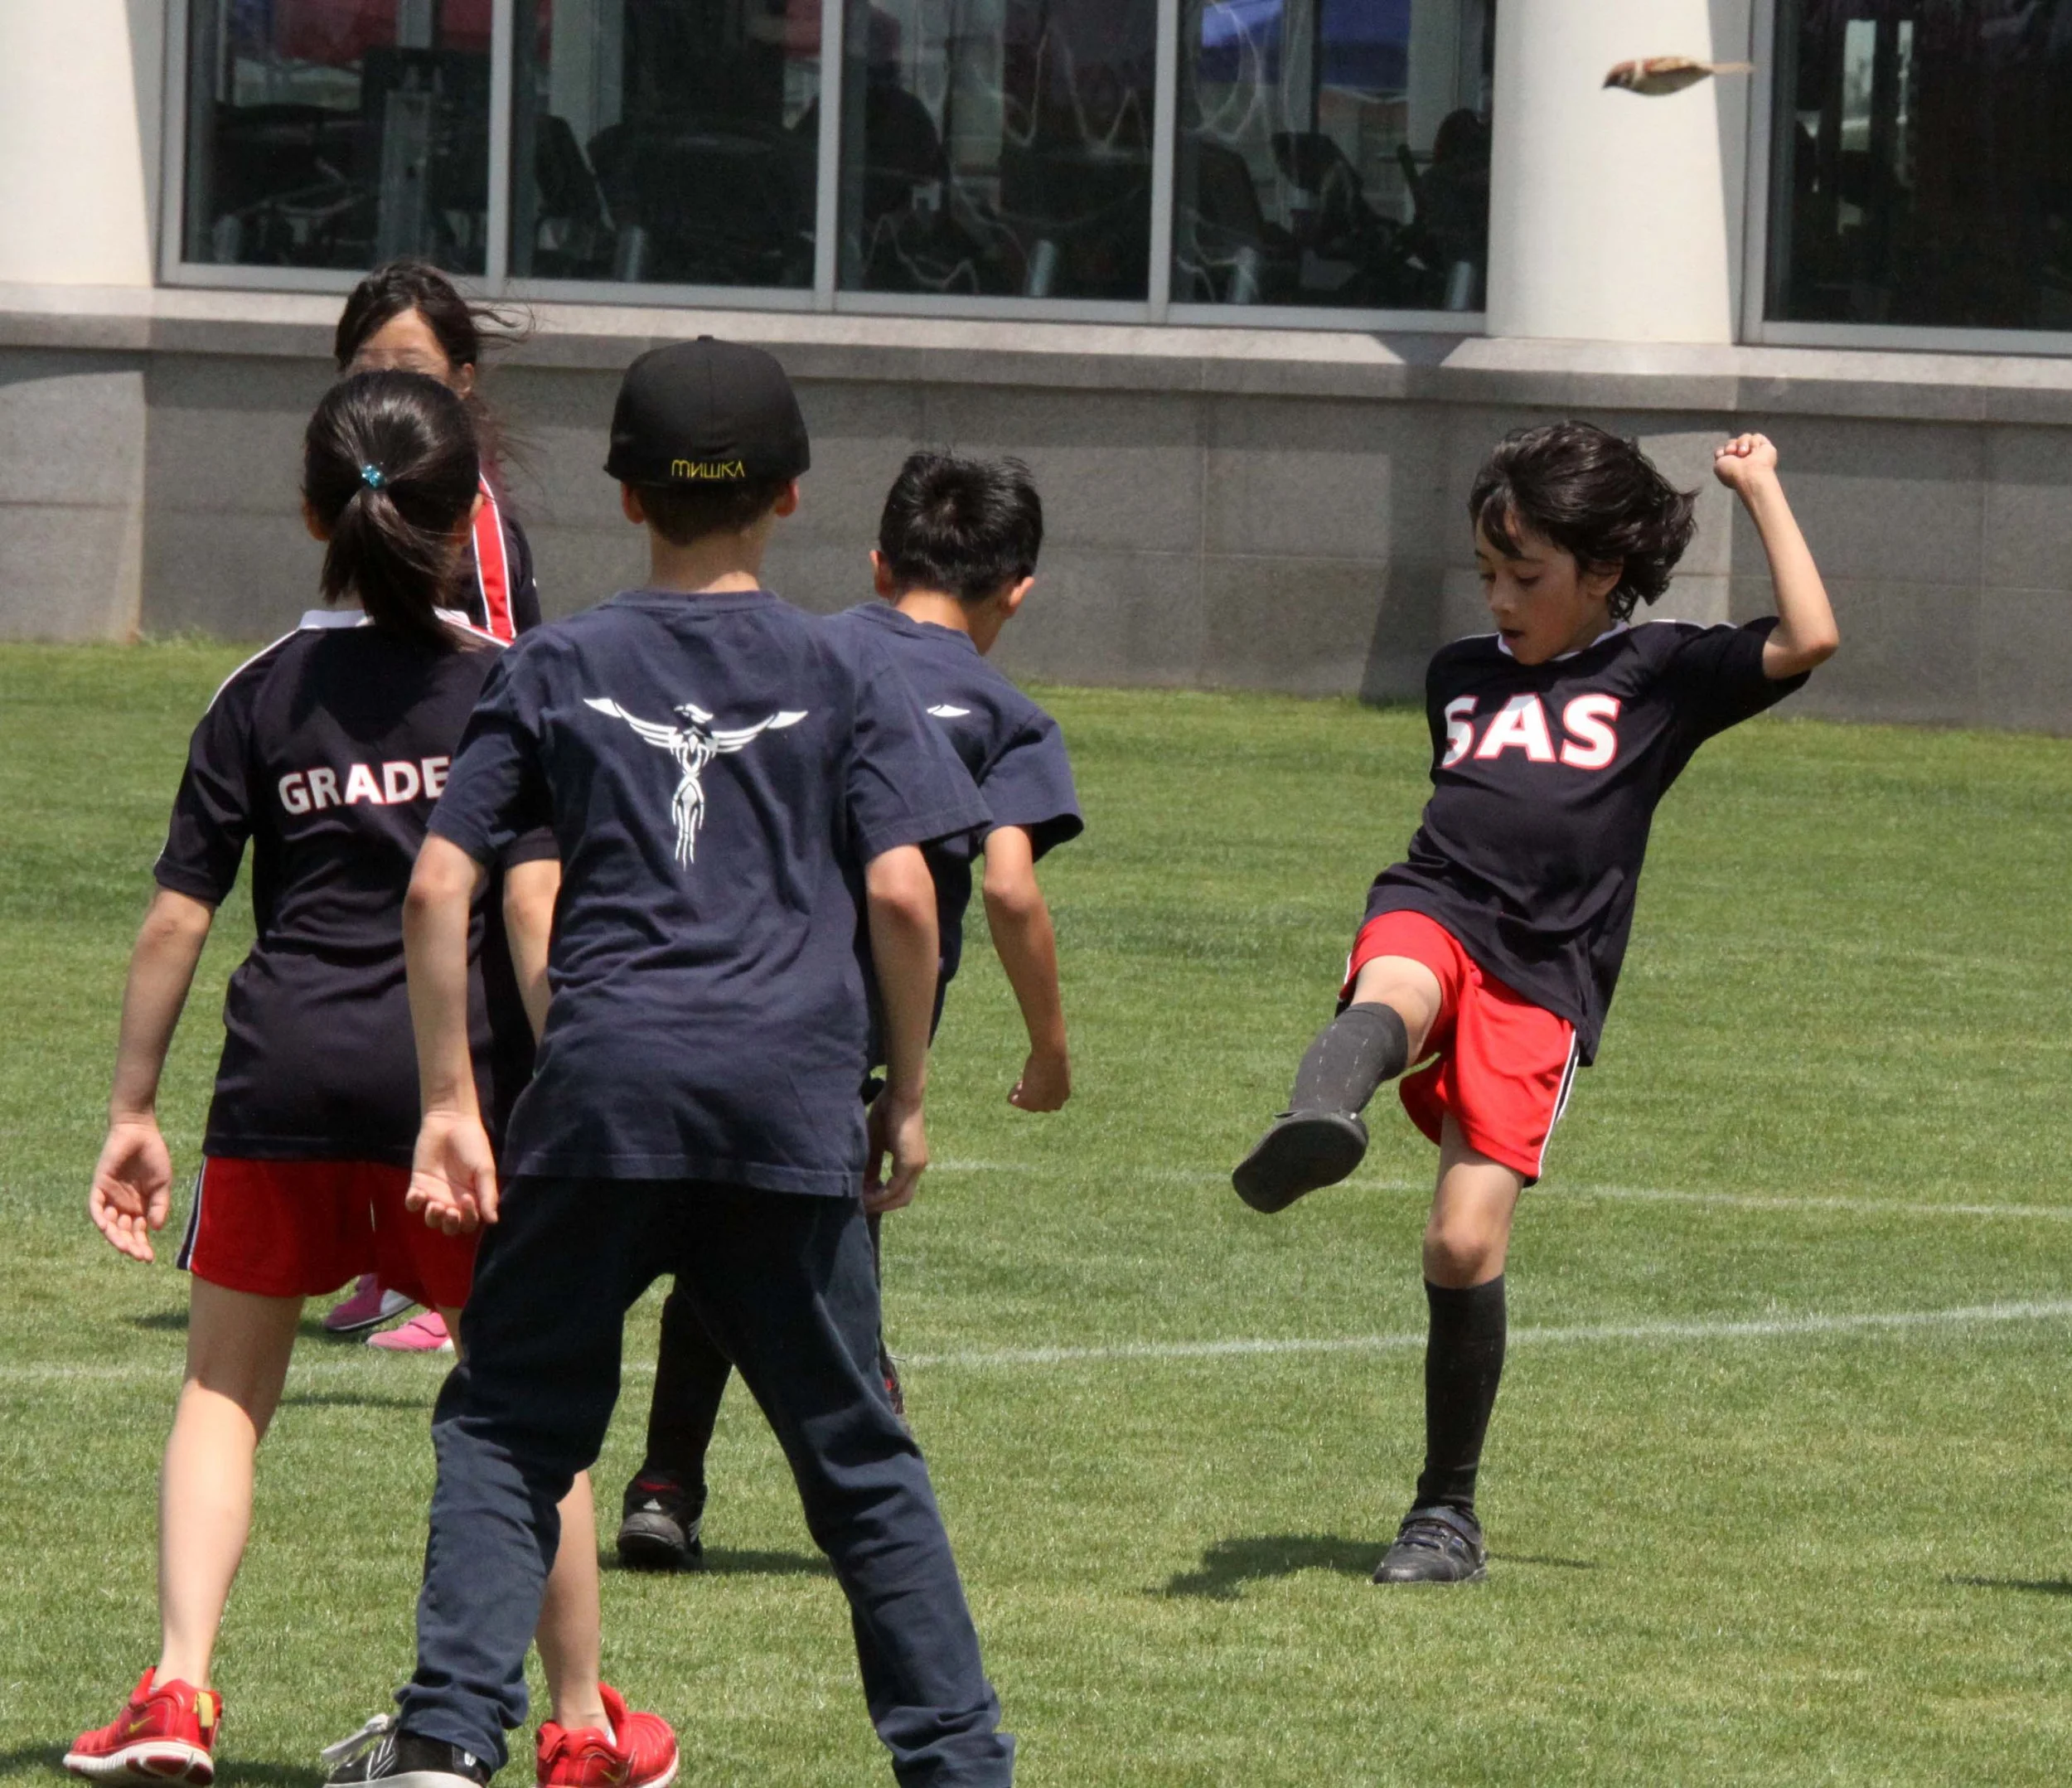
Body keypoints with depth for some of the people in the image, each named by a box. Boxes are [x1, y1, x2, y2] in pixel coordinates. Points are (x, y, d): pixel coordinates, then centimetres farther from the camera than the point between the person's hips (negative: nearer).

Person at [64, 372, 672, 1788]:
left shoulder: (262, 695, 5)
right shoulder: (508, 686, 0)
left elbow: (178, 918, 4)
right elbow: (533, 904, -8)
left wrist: (134, 1109, 11)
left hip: (287, 1077, 1)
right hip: (462, 1072, -1)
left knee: (225, 1388, 12)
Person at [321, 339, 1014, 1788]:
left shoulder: (557, 666, 10)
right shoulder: (844, 672, 8)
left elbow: (440, 885, 5)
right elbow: (903, 895, -1)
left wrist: (450, 1101, 9)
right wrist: (906, 1096, 9)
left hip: (604, 1084, 0)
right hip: (793, 1100, 0)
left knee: (510, 1418, 9)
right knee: (855, 1450, 10)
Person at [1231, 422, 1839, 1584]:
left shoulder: (1655, 673, 11)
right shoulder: (1462, 676, 25)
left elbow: (1808, 639, -2)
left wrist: (1762, 491, 2)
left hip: (1542, 977, -2)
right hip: (1434, 916, 3)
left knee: (1468, 1242, -11)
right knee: (1393, 998, -38)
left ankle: (1450, 1512, 6)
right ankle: (1318, 1125, -75)